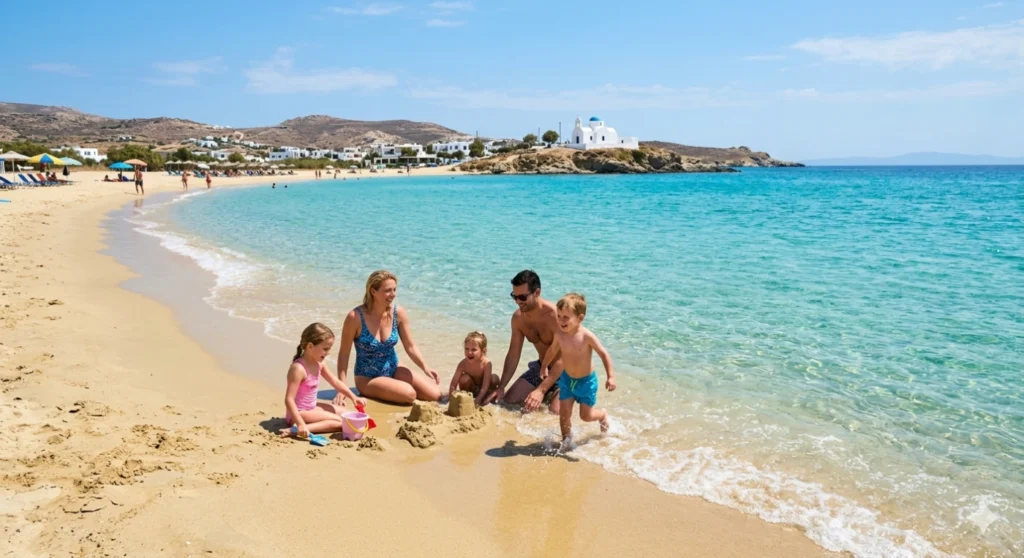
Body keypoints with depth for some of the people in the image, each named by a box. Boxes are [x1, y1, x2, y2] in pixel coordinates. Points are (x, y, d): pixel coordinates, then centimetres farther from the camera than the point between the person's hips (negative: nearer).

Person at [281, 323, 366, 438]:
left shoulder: (318, 364, 0)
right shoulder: (298, 368, -26)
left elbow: (336, 382, 12)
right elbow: (289, 400, -31)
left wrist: (353, 397, 0)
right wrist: (300, 424, -38)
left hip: (312, 407, 10)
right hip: (299, 412, -10)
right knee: (339, 422, -19)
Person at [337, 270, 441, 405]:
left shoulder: (398, 313, -8)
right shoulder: (355, 317, -20)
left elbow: (411, 346, 0)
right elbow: (344, 354, -14)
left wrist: (425, 367, -16)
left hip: (393, 371, 5)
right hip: (367, 377, -5)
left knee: (434, 394, -9)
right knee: (409, 394, -28)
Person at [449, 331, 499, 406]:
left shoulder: (486, 363, -31)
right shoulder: (463, 364, -26)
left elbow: (485, 386, -34)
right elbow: (453, 385, -24)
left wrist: (477, 401, -43)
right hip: (471, 388, 1)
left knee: (494, 378, -27)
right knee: (464, 379, -30)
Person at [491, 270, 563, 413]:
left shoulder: (555, 315, -30)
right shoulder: (518, 318, -8)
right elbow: (513, 354, 0)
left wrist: (541, 390, -36)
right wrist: (501, 387, -7)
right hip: (541, 366, 6)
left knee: (555, 411, -24)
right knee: (509, 399, -2)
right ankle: (548, 393, 19)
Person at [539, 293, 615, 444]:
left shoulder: (587, 336, -28)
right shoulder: (559, 334, -13)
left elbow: (603, 354, -20)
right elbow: (552, 350, 8)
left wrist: (611, 376, -24)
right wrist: (544, 367, 21)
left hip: (586, 381, -3)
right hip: (567, 379, 4)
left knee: (586, 416, 8)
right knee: (564, 413, 1)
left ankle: (603, 415, 41)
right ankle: (566, 440, 23)